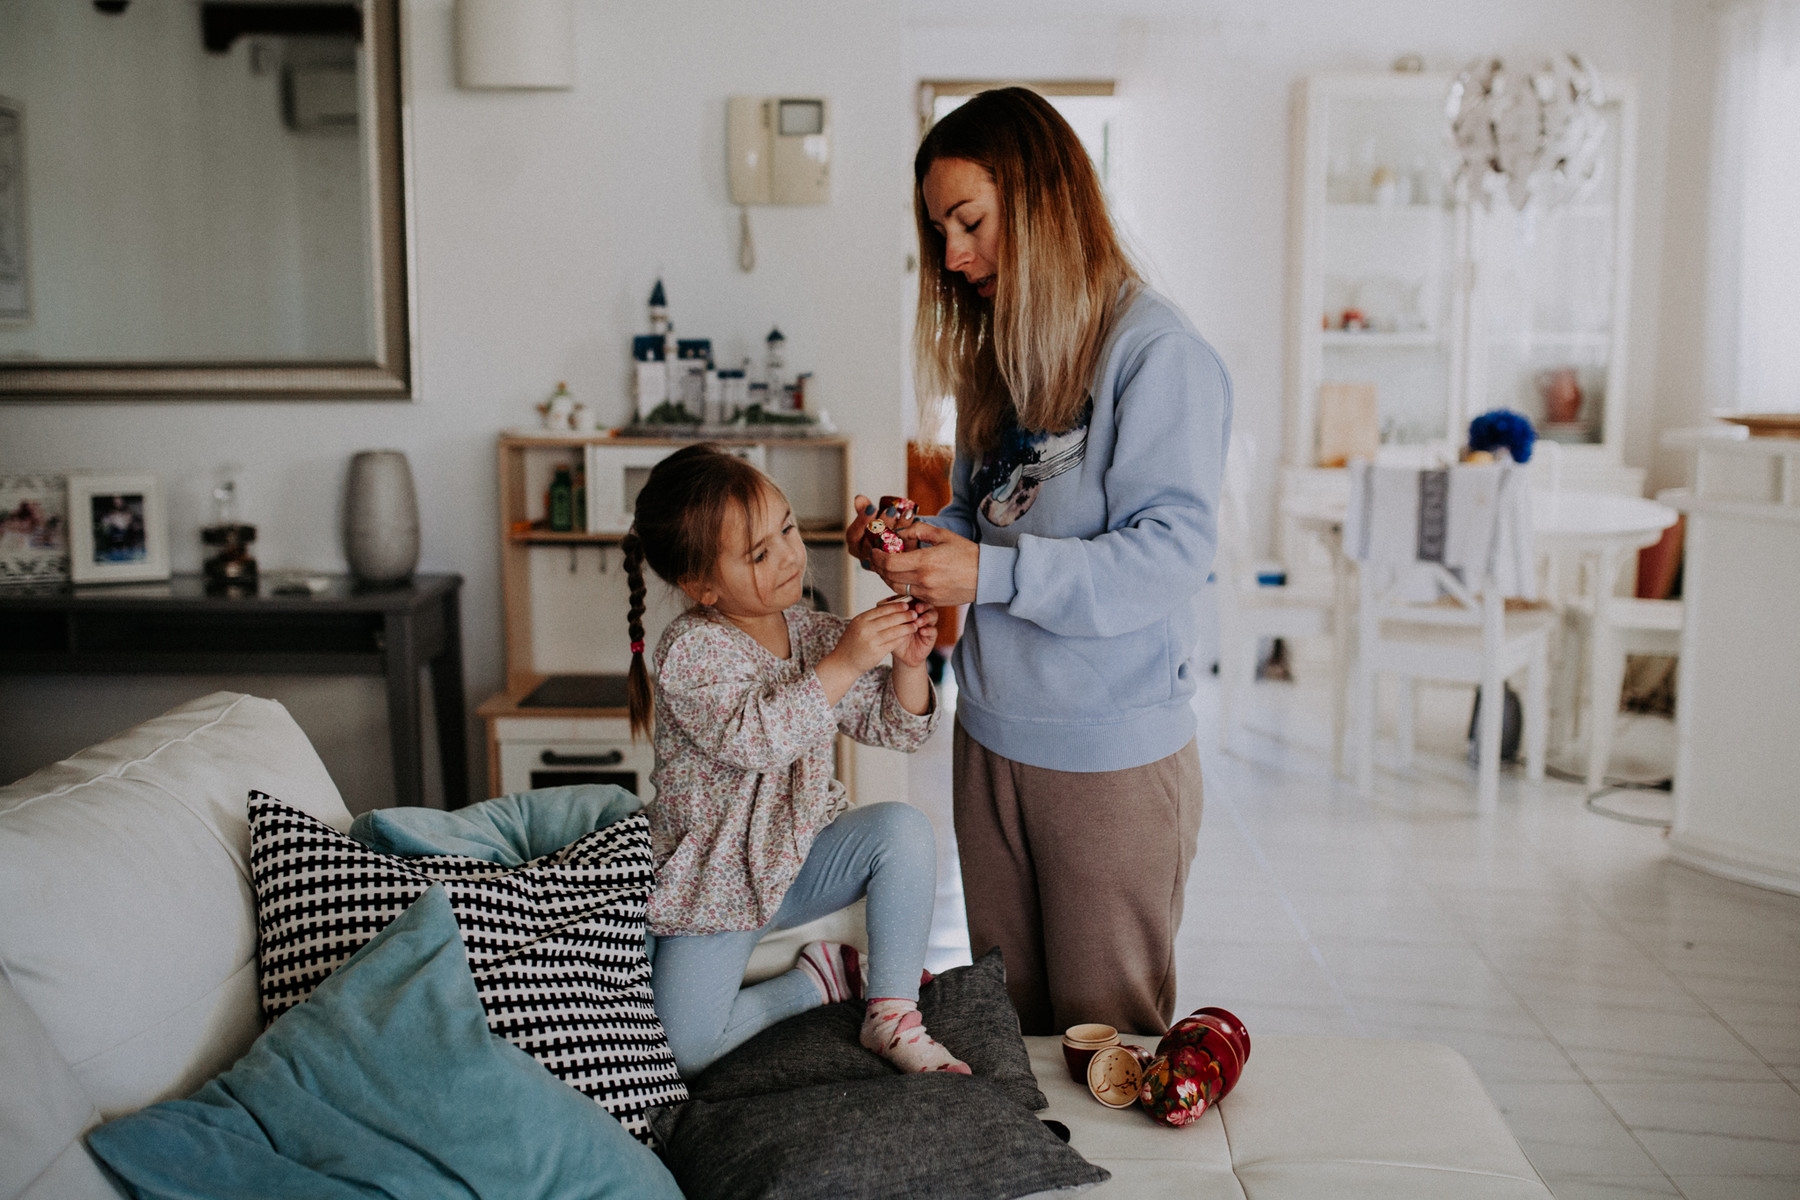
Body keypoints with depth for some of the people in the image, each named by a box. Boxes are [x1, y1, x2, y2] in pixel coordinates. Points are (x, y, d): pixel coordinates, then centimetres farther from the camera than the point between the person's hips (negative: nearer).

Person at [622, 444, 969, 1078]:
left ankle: (892, 1016, -11)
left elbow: (892, 727, 3)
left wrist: (907, 663, -17)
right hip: (715, 877, -4)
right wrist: (844, 662, -37)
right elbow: (750, 736, -34)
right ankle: (816, 979, 6)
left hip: (803, 850, 4)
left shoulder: (814, 630, -1)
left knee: (904, 828, -25)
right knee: (682, 1050, -19)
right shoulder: (690, 649, -18)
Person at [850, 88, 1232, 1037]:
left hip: (1113, 755, -7)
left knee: (1105, 1034, 9)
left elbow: (1172, 550, -21)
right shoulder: (1000, 353, 12)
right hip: (991, 736, 7)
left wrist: (992, 575, -26)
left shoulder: (1157, 353, -13)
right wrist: (916, 537, -2)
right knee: (1002, 1017, 18)